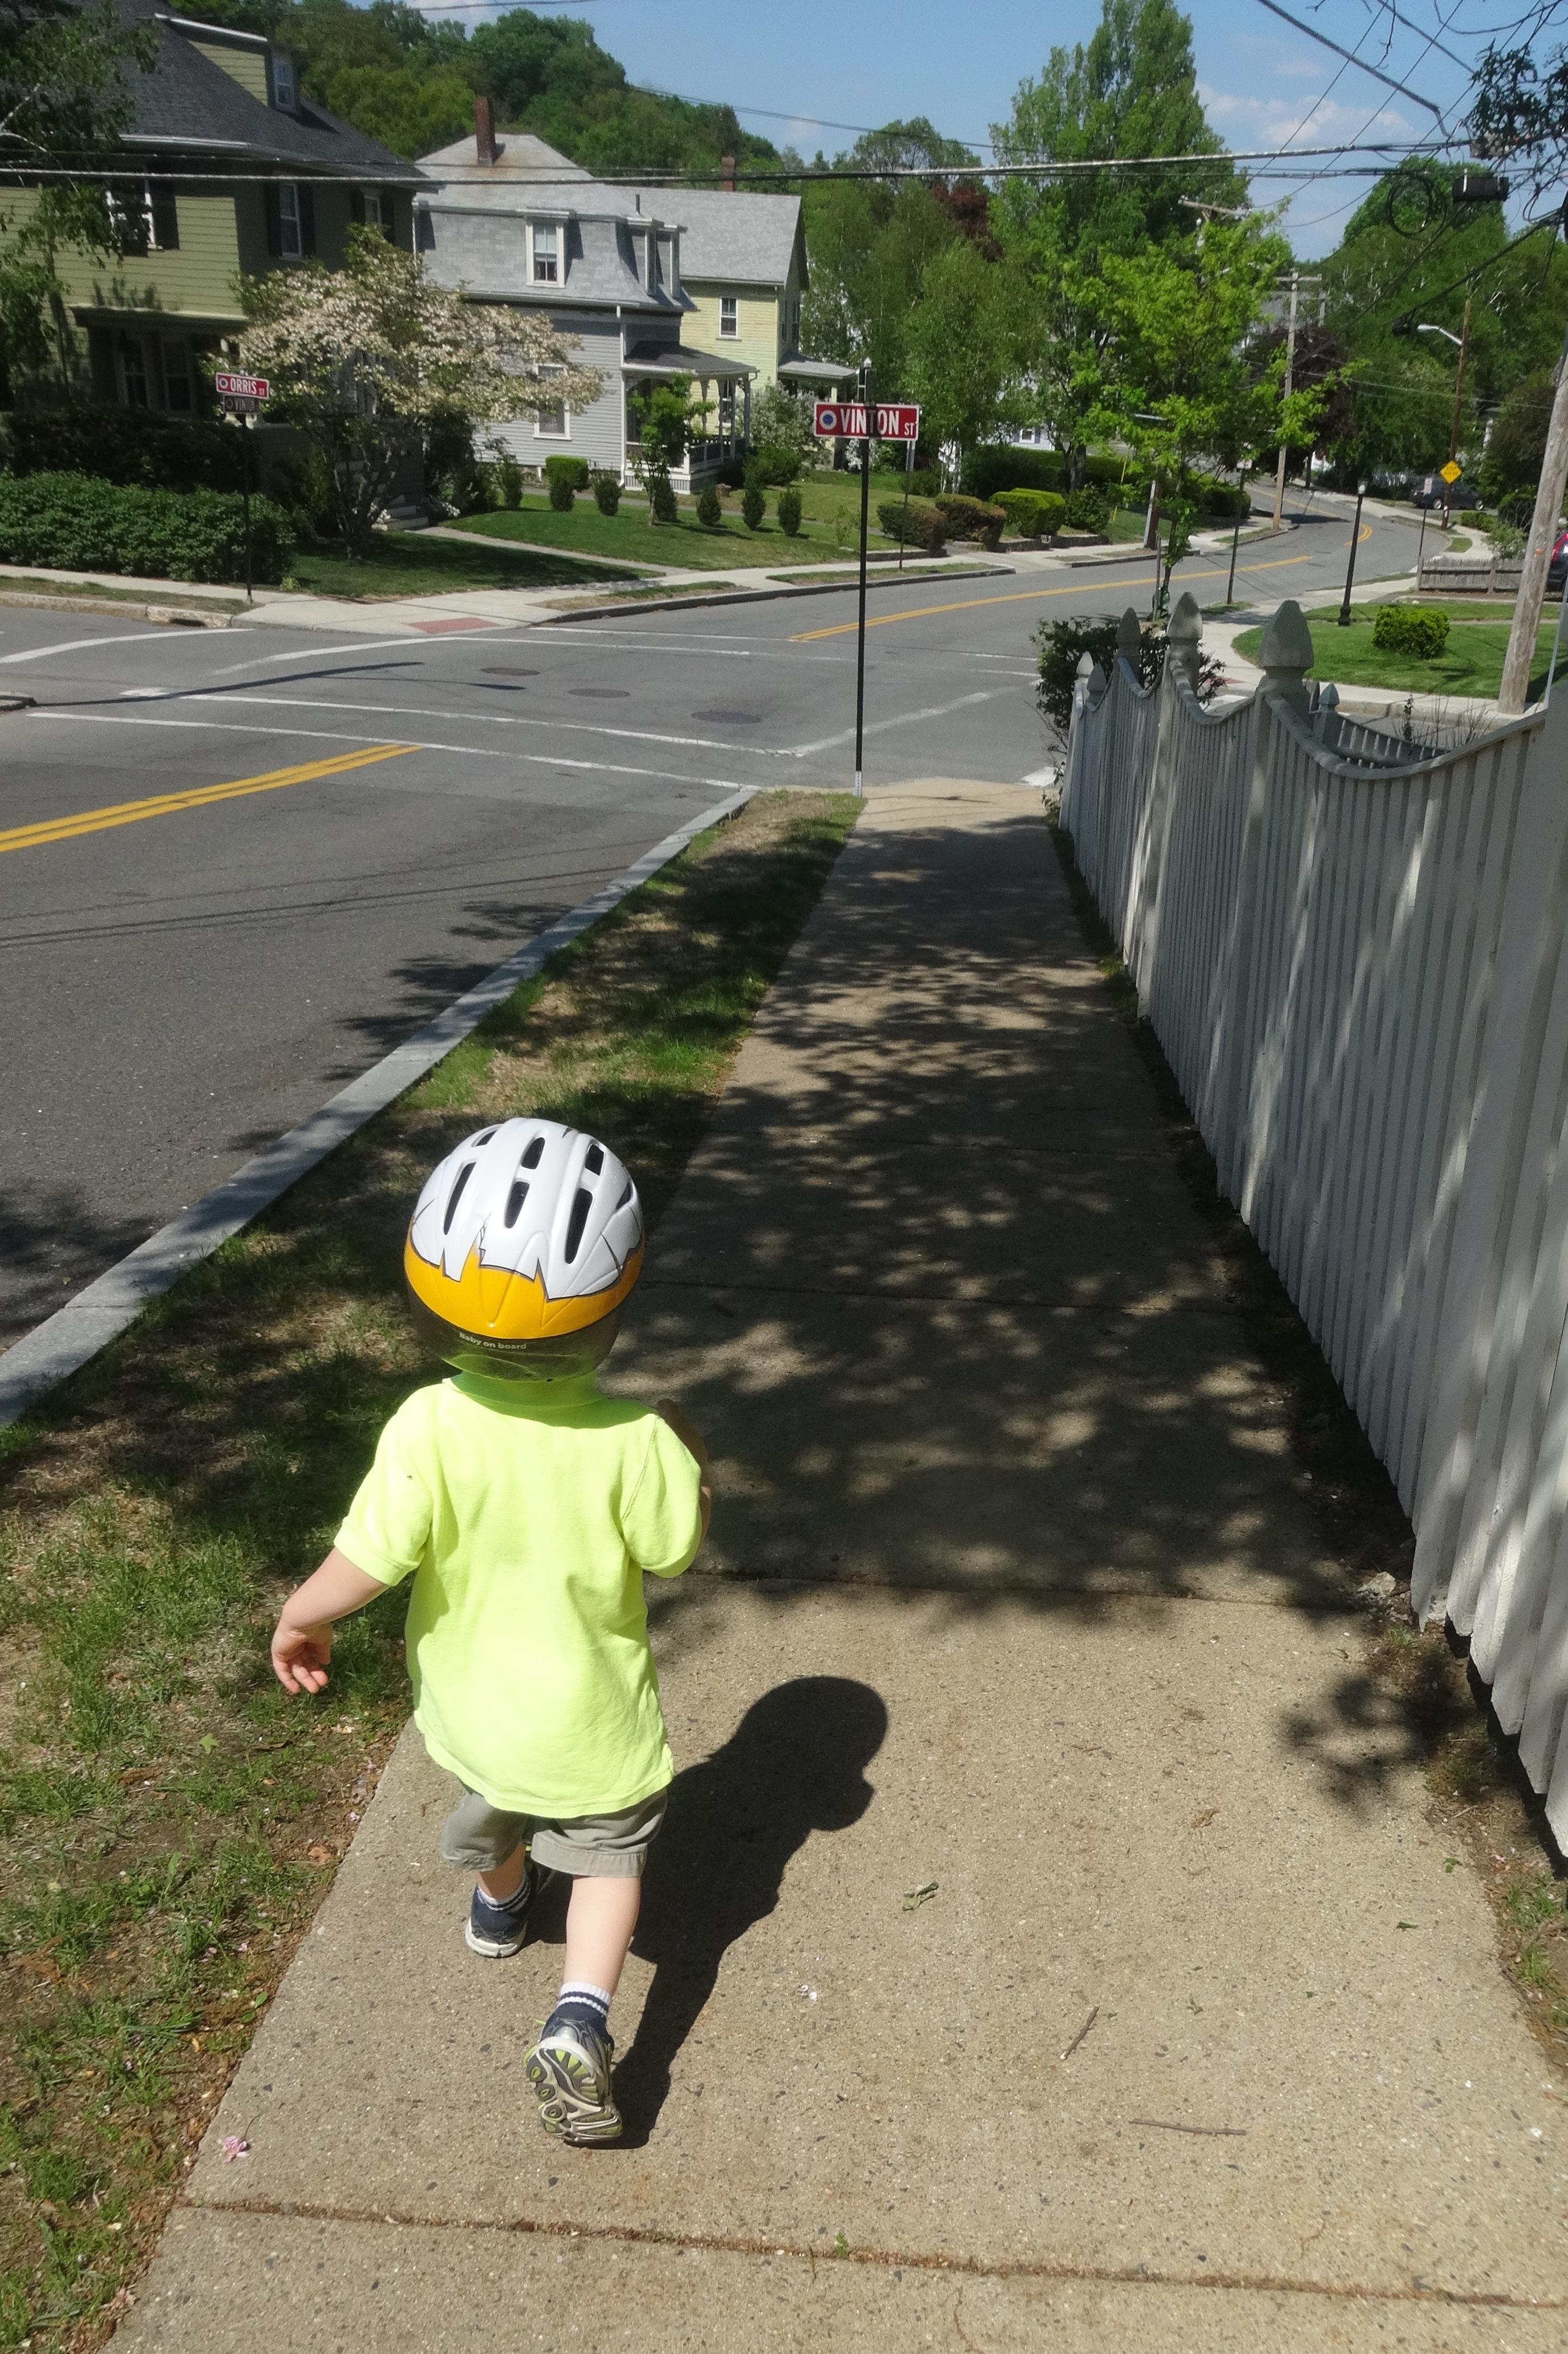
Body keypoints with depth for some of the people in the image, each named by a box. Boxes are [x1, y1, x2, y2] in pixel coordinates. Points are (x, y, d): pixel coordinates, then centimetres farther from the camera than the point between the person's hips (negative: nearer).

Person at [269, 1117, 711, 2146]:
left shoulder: (429, 1428, -29)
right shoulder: (632, 1439, -29)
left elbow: (363, 1568, -24)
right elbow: (676, 1550, -14)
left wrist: (298, 1619, -4)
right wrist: (691, 1458, 3)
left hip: (474, 1703, 2)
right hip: (594, 1717, -2)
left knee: (494, 1815, 34)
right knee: (608, 1853, 23)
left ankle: (500, 1905, 63)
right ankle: (580, 2020, 5)